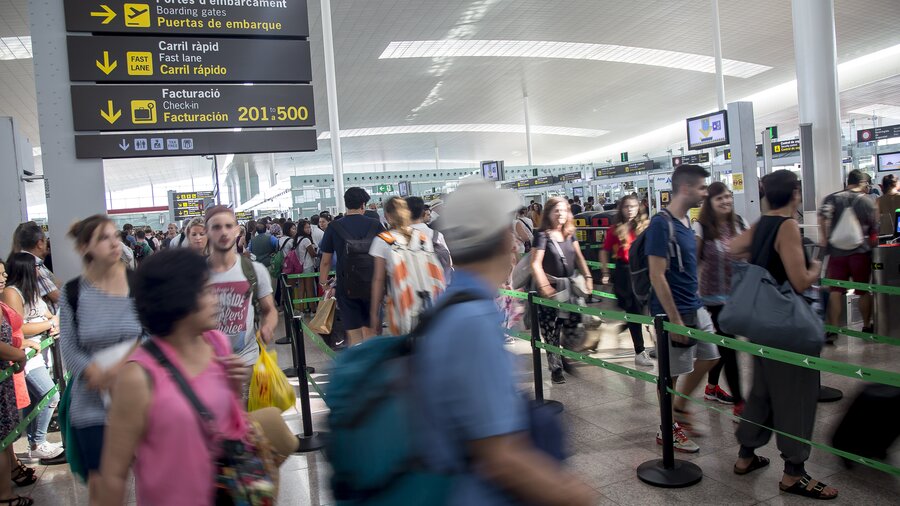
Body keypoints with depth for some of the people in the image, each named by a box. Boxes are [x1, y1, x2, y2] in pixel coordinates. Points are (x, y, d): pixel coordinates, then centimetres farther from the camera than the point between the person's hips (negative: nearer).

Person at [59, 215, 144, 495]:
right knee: (100, 482, 9)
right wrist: (98, 375, -18)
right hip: (92, 402, 1)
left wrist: (121, 367, -20)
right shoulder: (72, 292, -1)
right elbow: (68, 348, -3)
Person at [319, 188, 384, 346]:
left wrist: (323, 283, 13)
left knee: (354, 335, 2)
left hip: (347, 287, -1)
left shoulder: (334, 227, -3)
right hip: (372, 285, 1)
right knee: (370, 331, 13)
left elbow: (325, 261, 0)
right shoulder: (375, 225, -1)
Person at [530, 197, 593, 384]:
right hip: (551, 288, -5)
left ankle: (564, 358, 31)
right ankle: (555, 368, 13)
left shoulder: (570, 233, 6)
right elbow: (536, 264, -16)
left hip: (570, 287, 6)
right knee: (551, 332, -1)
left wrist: (588, 277, 2)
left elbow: (579, 257, 12)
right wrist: (544, 287, -23)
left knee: (572, 329, 6)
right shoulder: (543, 235, -12)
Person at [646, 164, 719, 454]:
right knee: (672, 372, 3)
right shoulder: (661, 224, -19)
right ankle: (668, 429, 19)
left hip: (695, 307, 9)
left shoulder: (686, 221, 9)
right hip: (673, 311, -9)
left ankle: (679, 406, 34)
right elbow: (657, 276, -21)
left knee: (708, 358, 17)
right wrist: (675, 320, -20)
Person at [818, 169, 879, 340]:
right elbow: (874, 229, 7)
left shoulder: (832, 198, 2)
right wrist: (871, 244, 24)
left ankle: (833, 330, -5)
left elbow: (822, 217, -15)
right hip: (861, 252, 0)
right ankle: (867, 326, 24)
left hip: (837, 250, 0)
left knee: (835, 291, 0)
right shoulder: (867, 202, 2)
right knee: (864, 291, 13)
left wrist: (824, 239, -7)